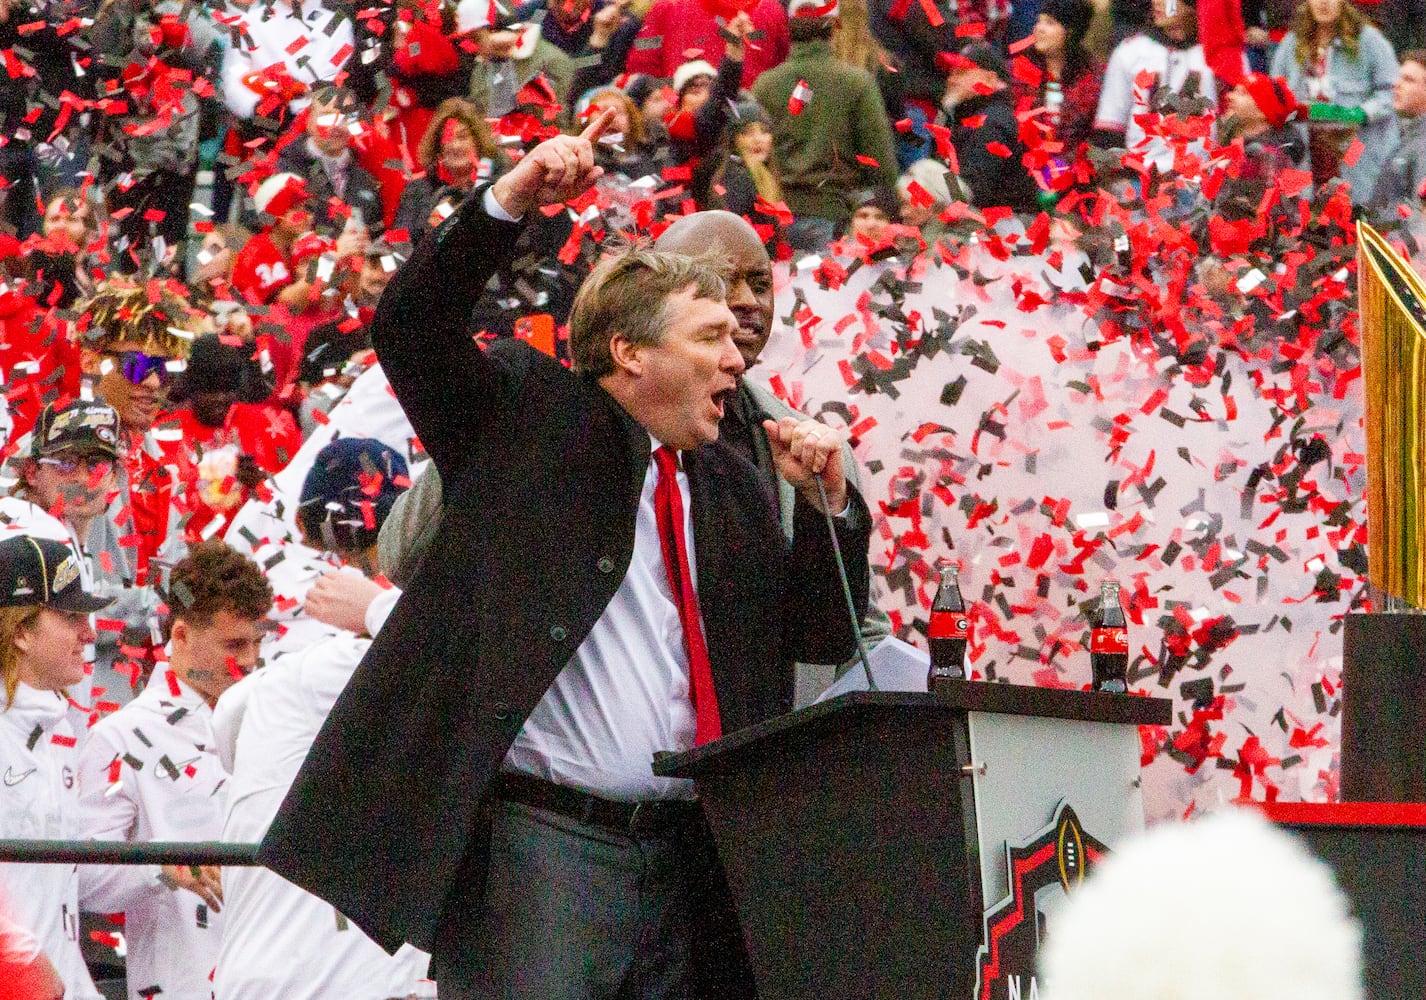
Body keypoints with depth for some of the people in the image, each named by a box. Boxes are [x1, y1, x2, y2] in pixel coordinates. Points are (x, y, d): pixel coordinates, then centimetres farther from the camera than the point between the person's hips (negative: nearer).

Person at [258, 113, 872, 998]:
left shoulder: (732, 487, 21)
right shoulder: (528, 422, 5)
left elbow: (822, 639, 21)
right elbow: (411, 329, -7)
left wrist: (828, 503, 6)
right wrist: (507, 204, -18)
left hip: (682, 855, 6)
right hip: (540, 846, -6)